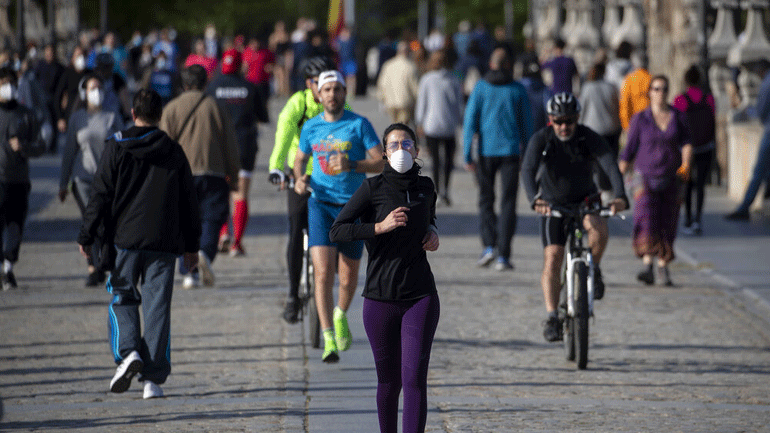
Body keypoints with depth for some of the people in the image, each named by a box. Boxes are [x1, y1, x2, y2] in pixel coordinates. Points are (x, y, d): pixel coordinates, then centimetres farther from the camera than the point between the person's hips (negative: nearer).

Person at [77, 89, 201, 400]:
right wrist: (192, 244, 21)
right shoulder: (174, 152, 7)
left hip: (126, 237, -1)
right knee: (157, 306, 3)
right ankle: (153, 378, -1)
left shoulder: (117, 148, 0)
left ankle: (127, 353, -14)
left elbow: (101, 196, -2)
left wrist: (86, 237, 5)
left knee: (122, 299, 11)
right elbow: (188, 202, 12)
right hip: (165, 243, 2)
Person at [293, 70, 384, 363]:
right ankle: (329, 341, -16)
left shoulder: (359, 125, -2)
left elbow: (381, 163, -7)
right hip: (321, 204, 0)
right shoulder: (311, 128, 6)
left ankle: (341, 316, 42)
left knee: (348, 277, 9)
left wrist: (351, 165, -23)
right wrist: (300, 179, 1)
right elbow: (300, 158, 22)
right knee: (323, 273, -15)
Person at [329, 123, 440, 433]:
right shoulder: (373, 188, -5)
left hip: (420, 297, 1)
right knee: (389, 381, 9)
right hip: (380, 298, -1)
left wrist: (433, 232, 8)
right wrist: (381, 226, -21)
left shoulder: (425, 187, 7)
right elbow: (336, 231, -11)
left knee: (414, 380, -10)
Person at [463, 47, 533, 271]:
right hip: (511, 150, 0)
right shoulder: (518, 89, 1)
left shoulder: (481, 87, -1)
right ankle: (503, 256, -4)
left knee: (486, 199, 15)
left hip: (486, 151, 0)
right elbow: (526, 124, 4)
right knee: (508, 203, 2)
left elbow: (470, 120, -5)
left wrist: (467, 155, -4)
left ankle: (489, 246, -2)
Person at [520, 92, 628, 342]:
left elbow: (611, 166, -32)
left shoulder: (589, 138, -19)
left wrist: (620, 196, -51)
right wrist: (534, 200, -52)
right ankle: (552, 317, -5)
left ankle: (593, 270, -4)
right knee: (552, 259, -12)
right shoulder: (541, 140, -19)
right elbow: (528, 171, -33)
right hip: (553, 204, 0)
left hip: (585, 200, 0)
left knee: (599, 228, -32)